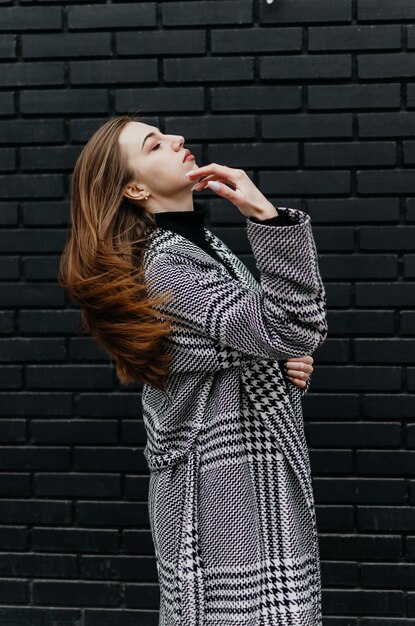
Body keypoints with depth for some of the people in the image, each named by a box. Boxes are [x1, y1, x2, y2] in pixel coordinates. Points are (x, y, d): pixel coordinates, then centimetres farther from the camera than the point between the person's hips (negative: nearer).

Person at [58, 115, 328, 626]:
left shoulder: (197, 241, 9)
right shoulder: (165, 271, -20)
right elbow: (292, 331, -27)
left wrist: (284, 362, -3)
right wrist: (266, 214, -32)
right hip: (228, 485, -9)